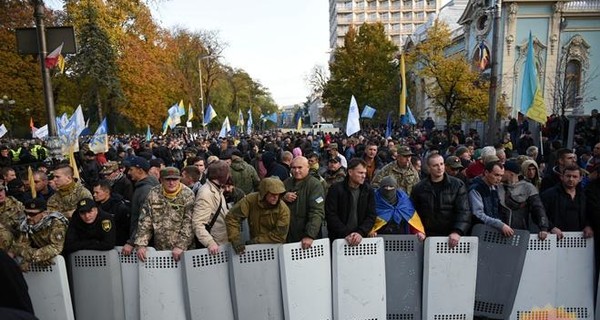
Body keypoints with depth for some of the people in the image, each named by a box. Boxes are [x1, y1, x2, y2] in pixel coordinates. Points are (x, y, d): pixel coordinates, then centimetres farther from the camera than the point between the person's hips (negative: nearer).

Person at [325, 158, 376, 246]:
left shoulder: (368, 190, 2)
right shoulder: (335, 189, -7)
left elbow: (371, 216, -2)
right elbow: (331, 215, -11)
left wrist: (361, 233, -17)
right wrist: (346, 234, -19)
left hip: (360, 238, 2)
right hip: (338, 238, -2)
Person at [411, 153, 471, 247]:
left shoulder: (457, 185, 1)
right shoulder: (419, 188, 4)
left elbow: (464, 211, -7)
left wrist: (457, 231, -20)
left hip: (451, 237, -1)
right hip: (427, 237, 1)